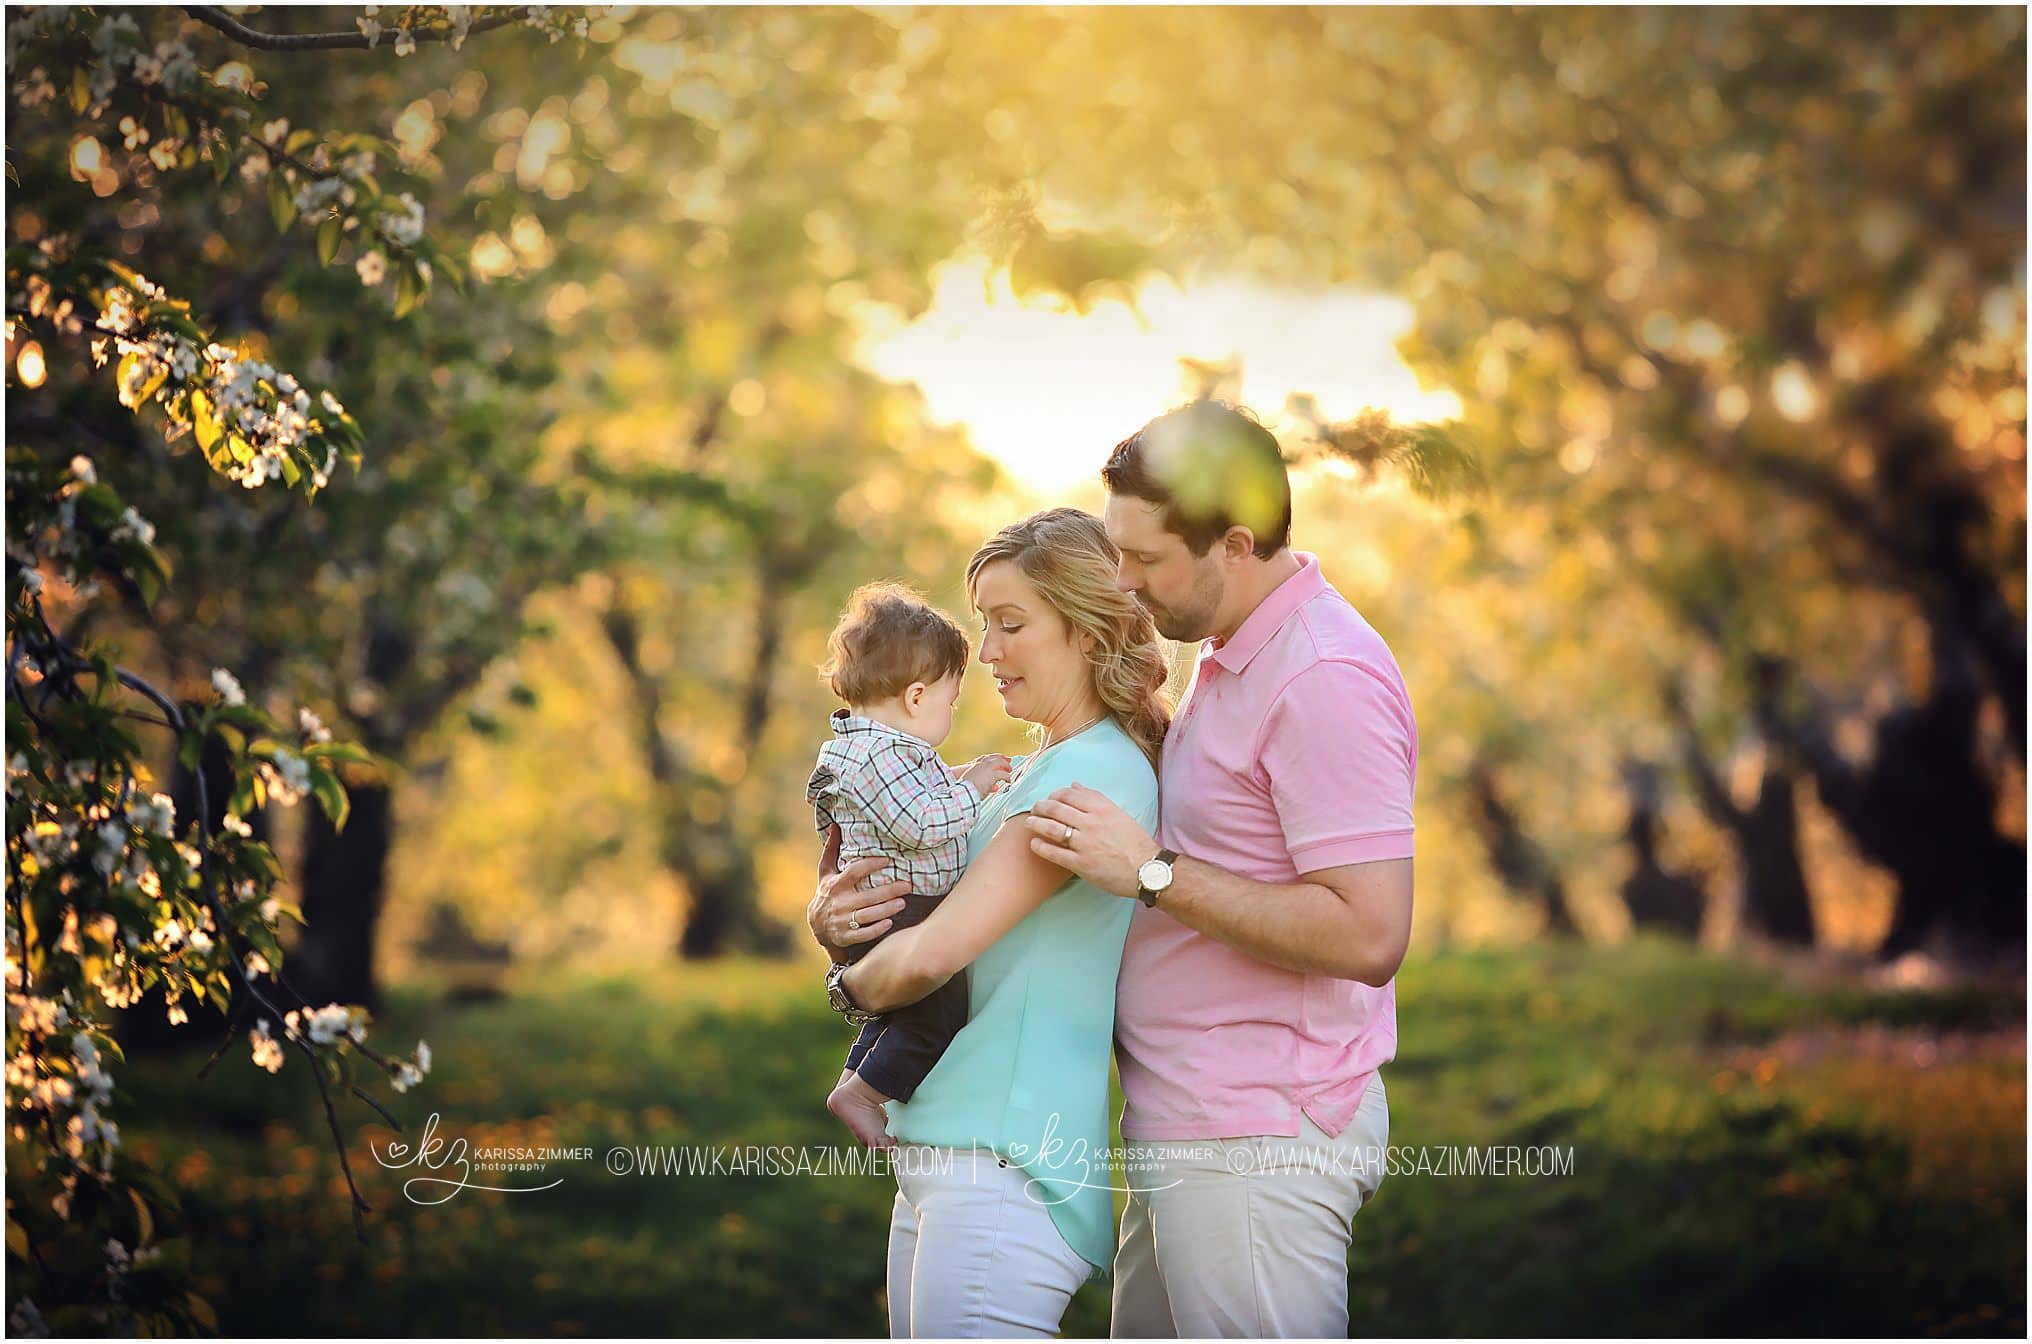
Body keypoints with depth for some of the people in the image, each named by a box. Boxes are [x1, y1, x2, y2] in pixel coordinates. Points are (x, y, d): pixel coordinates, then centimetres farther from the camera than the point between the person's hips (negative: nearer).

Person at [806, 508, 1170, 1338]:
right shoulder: (1032, 773, 19)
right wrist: (830, 920, -2)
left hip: (1007, 1169, -9)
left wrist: (850, 984, 2)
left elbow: (930, 955, -19)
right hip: (935, 1163, 9)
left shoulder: (1097, 774, -12)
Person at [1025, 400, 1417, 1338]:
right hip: (1180, 1125, 10)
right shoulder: (1232, 656, 15)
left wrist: (1153, 869, -22)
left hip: (1258, 1141, -10)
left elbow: (1368, 936, -24)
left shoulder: (1327, 680, -18)